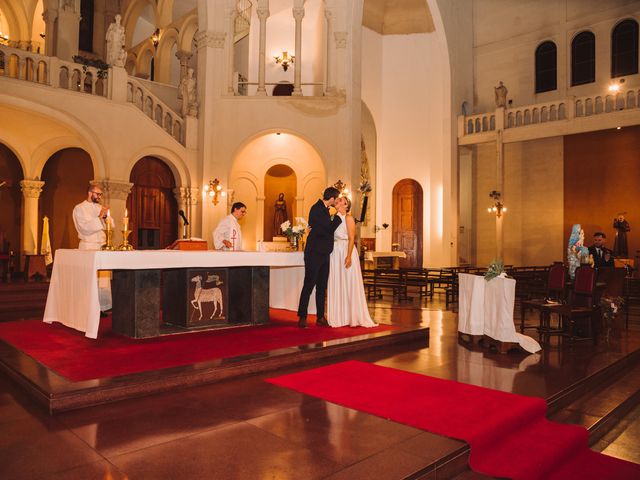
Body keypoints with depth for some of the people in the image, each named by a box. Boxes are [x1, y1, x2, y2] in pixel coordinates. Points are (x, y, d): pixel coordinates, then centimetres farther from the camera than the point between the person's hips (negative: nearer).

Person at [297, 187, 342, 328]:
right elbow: (329, 228, -18)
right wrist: (339, 215, -8)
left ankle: (320, 317, 17)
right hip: (314, 253, -9)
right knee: (309, 286, -4)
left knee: (322, 287, 11)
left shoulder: (324, 209, 14)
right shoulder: (317, 209, -14)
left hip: (324, 254, 9)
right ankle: (302, 317, 4)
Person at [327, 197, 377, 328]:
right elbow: (330, 237, 13)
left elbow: (352, 238, -10)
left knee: (349, 284, -2)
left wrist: (349, 256, -19)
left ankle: (352, 317, 4)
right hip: (335, 252, 6)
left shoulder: (348, 218, -3)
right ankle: (338, 317, 11)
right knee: (336, 285, 5)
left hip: (346, 251, -6)